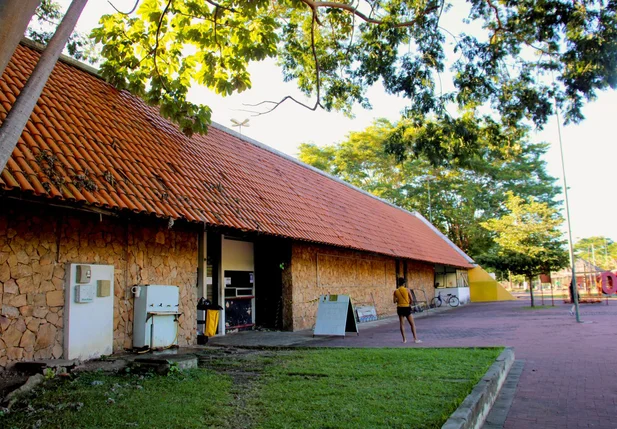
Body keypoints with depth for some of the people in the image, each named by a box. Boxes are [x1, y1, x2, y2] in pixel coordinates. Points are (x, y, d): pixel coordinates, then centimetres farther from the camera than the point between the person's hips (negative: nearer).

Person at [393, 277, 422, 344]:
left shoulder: (396, 291, -2)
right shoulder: (407, 290, -8)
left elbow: (394, 301, 3)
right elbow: (411, 300, -6)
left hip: (400, 308, 3)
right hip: (407, 308, -3)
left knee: (402, 324, 9)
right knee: (412, 324, 4)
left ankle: (404, 339, 9)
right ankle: (415, 339, 2)